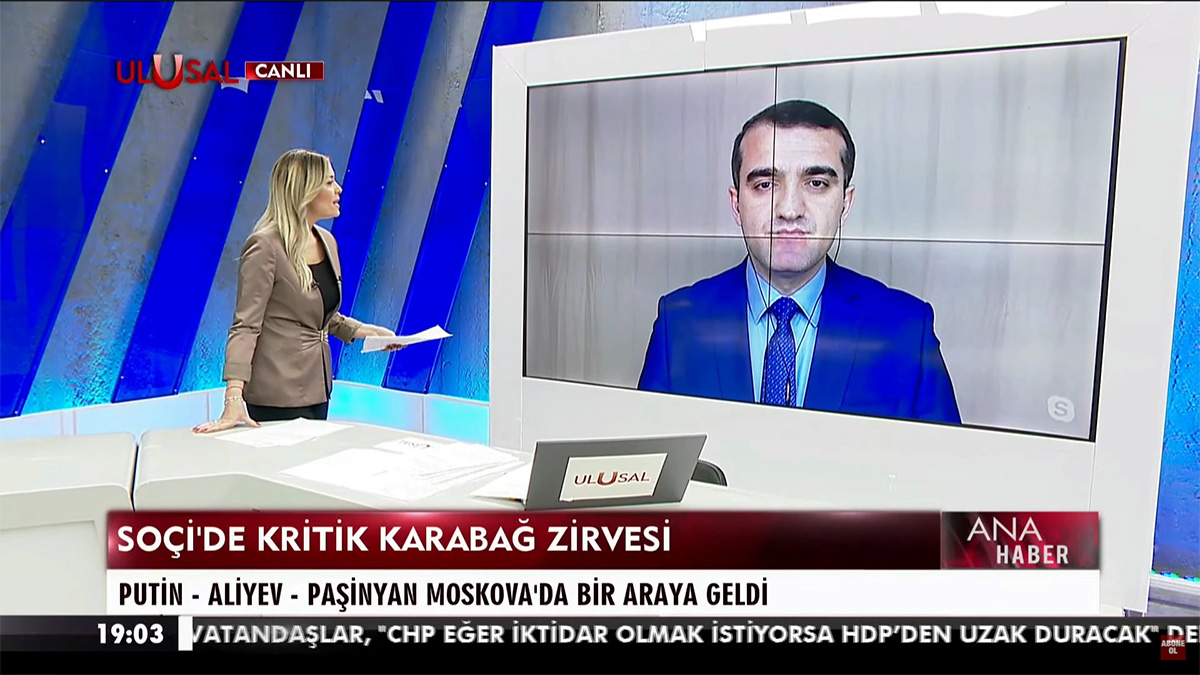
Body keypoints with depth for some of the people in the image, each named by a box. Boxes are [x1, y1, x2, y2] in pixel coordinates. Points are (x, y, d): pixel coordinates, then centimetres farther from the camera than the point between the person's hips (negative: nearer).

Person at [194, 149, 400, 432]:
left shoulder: (326, 241, 7)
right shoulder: (265, 246, -15)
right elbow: (245, 326, -20)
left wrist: (362, 330, 3)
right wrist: (234, 401, -28)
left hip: (317, 389, 7)